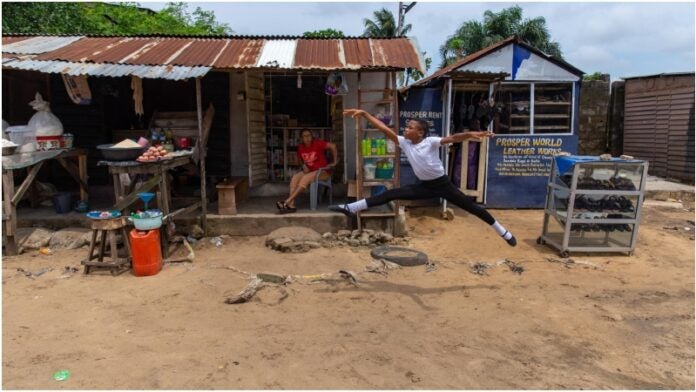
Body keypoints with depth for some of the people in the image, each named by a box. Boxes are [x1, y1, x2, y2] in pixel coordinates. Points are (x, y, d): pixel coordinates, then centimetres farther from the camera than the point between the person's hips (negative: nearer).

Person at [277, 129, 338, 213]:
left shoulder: (317, 143, -12)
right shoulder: (300, 147, 4)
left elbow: (332, 146, -19)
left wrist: (334, 162, -15)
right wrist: (304, 166, -2)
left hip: (322, 171, -6)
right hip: (309, 171, 6)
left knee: (306, 177, -31)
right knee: (295, 177, -21)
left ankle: (287, 201, -34)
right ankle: (291, 205, -33)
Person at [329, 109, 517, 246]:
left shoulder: (431, 142, -18)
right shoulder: (404, 143, -5)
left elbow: (453, 138, -31)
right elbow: (384, 129, -8)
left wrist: (470, 134, -50)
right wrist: (364, 113, -12)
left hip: (443, 184, -4)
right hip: (424, 186, 4)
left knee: (472, 207, 4)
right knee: (390, 194, -7)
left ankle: (504, 232, 19)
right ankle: (351, 208, -7)